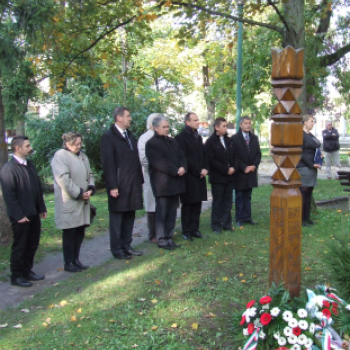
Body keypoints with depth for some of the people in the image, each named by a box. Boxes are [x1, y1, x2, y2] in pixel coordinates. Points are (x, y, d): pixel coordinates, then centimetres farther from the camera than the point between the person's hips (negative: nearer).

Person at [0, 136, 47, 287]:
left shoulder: (29, 165, 10)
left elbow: (38, 188, 14)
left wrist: (42, 208, 11)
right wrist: (19, 215, -18)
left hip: (34, 213, 8)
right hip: (21, 216, -7)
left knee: (32, 245, 15)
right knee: (19, 247, 5)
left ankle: (27, 271, 30)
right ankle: (16, 276, 19)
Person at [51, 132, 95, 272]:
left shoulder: (82, 156, 15)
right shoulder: (60, 156, -10)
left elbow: (89, 174, 17)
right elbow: (63, 179, -18)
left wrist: (91, 188, -2)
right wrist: (79, 193, -16)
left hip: (82, 201, 7)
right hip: (68, 202, -7)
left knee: (80, 232, 11)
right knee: (69, 233, 0)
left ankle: (76, 259, 22)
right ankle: (68, 263, 10)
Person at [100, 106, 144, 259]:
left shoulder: (130, 135, 15)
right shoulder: (109, 136, -8)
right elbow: (107, 163, -13)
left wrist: (140, 180, 11)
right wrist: (112, 186, -17)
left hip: (133, 184, 7)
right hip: (119, 185, -7)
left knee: (129, 217, 11)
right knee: (117, 218, 3)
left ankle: (126, 245, 22)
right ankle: (117, 249, 12)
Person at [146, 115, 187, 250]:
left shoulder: (173, 141, 19)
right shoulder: (151, 143, -7)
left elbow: (182, 156, 15)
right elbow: (159, 162, -15)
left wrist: (183, 167, -6)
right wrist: (176, 170, -15)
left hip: (175, 181, 7)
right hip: (162, 183, -7)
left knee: (172, 212, 10)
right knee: (162, 212, -2)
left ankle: (169, 237, 17)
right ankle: (161, 239, 6)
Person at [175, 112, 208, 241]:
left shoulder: (198, 137, 17)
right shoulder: (181, 137, -8)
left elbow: (204, 155, 17)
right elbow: (185, 158, -13)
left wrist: (205, 168, 0)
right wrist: (198, 170, -12)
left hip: (199, 176, 7)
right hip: (188, 176, -7)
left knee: (197, 204, 8)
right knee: (187, 205, 1)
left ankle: (194, 229, 16)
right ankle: (186, 231, 9)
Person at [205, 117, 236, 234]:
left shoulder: (229, 140, 11)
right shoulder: (210, 142, -7)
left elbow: (234, 156, 15)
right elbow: (211, 160, -12)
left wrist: (233, 167, -4)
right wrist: (225, 170, -14)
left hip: (229, 176, 5)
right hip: (217, 177, -5)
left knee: (228, 201, 10)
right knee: (217, 202, 2)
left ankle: (227, 224, 19)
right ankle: (216, 226, 10)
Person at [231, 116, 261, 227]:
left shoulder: (254, 138, 10)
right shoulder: (235, 138, -6)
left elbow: (258, 154, 10)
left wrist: (254, 165, -5)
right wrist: (244, 168, -14)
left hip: (251, 172, 5)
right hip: (240, 172, -4)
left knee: (248, 197, 11)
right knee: (239, 197, 3)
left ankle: (247, 217, 18)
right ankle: (239, 219, 9)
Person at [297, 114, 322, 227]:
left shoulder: (311, 135, 16)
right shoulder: (300, 135, -10)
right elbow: (300, 153, -16)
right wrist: (311, 164, -16)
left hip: (312, 167, 9)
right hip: (303, 167, -9)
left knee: (309, 192, 11)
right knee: (303, 192, -6)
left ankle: (307, 217, 18)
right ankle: (300, 219, 1)